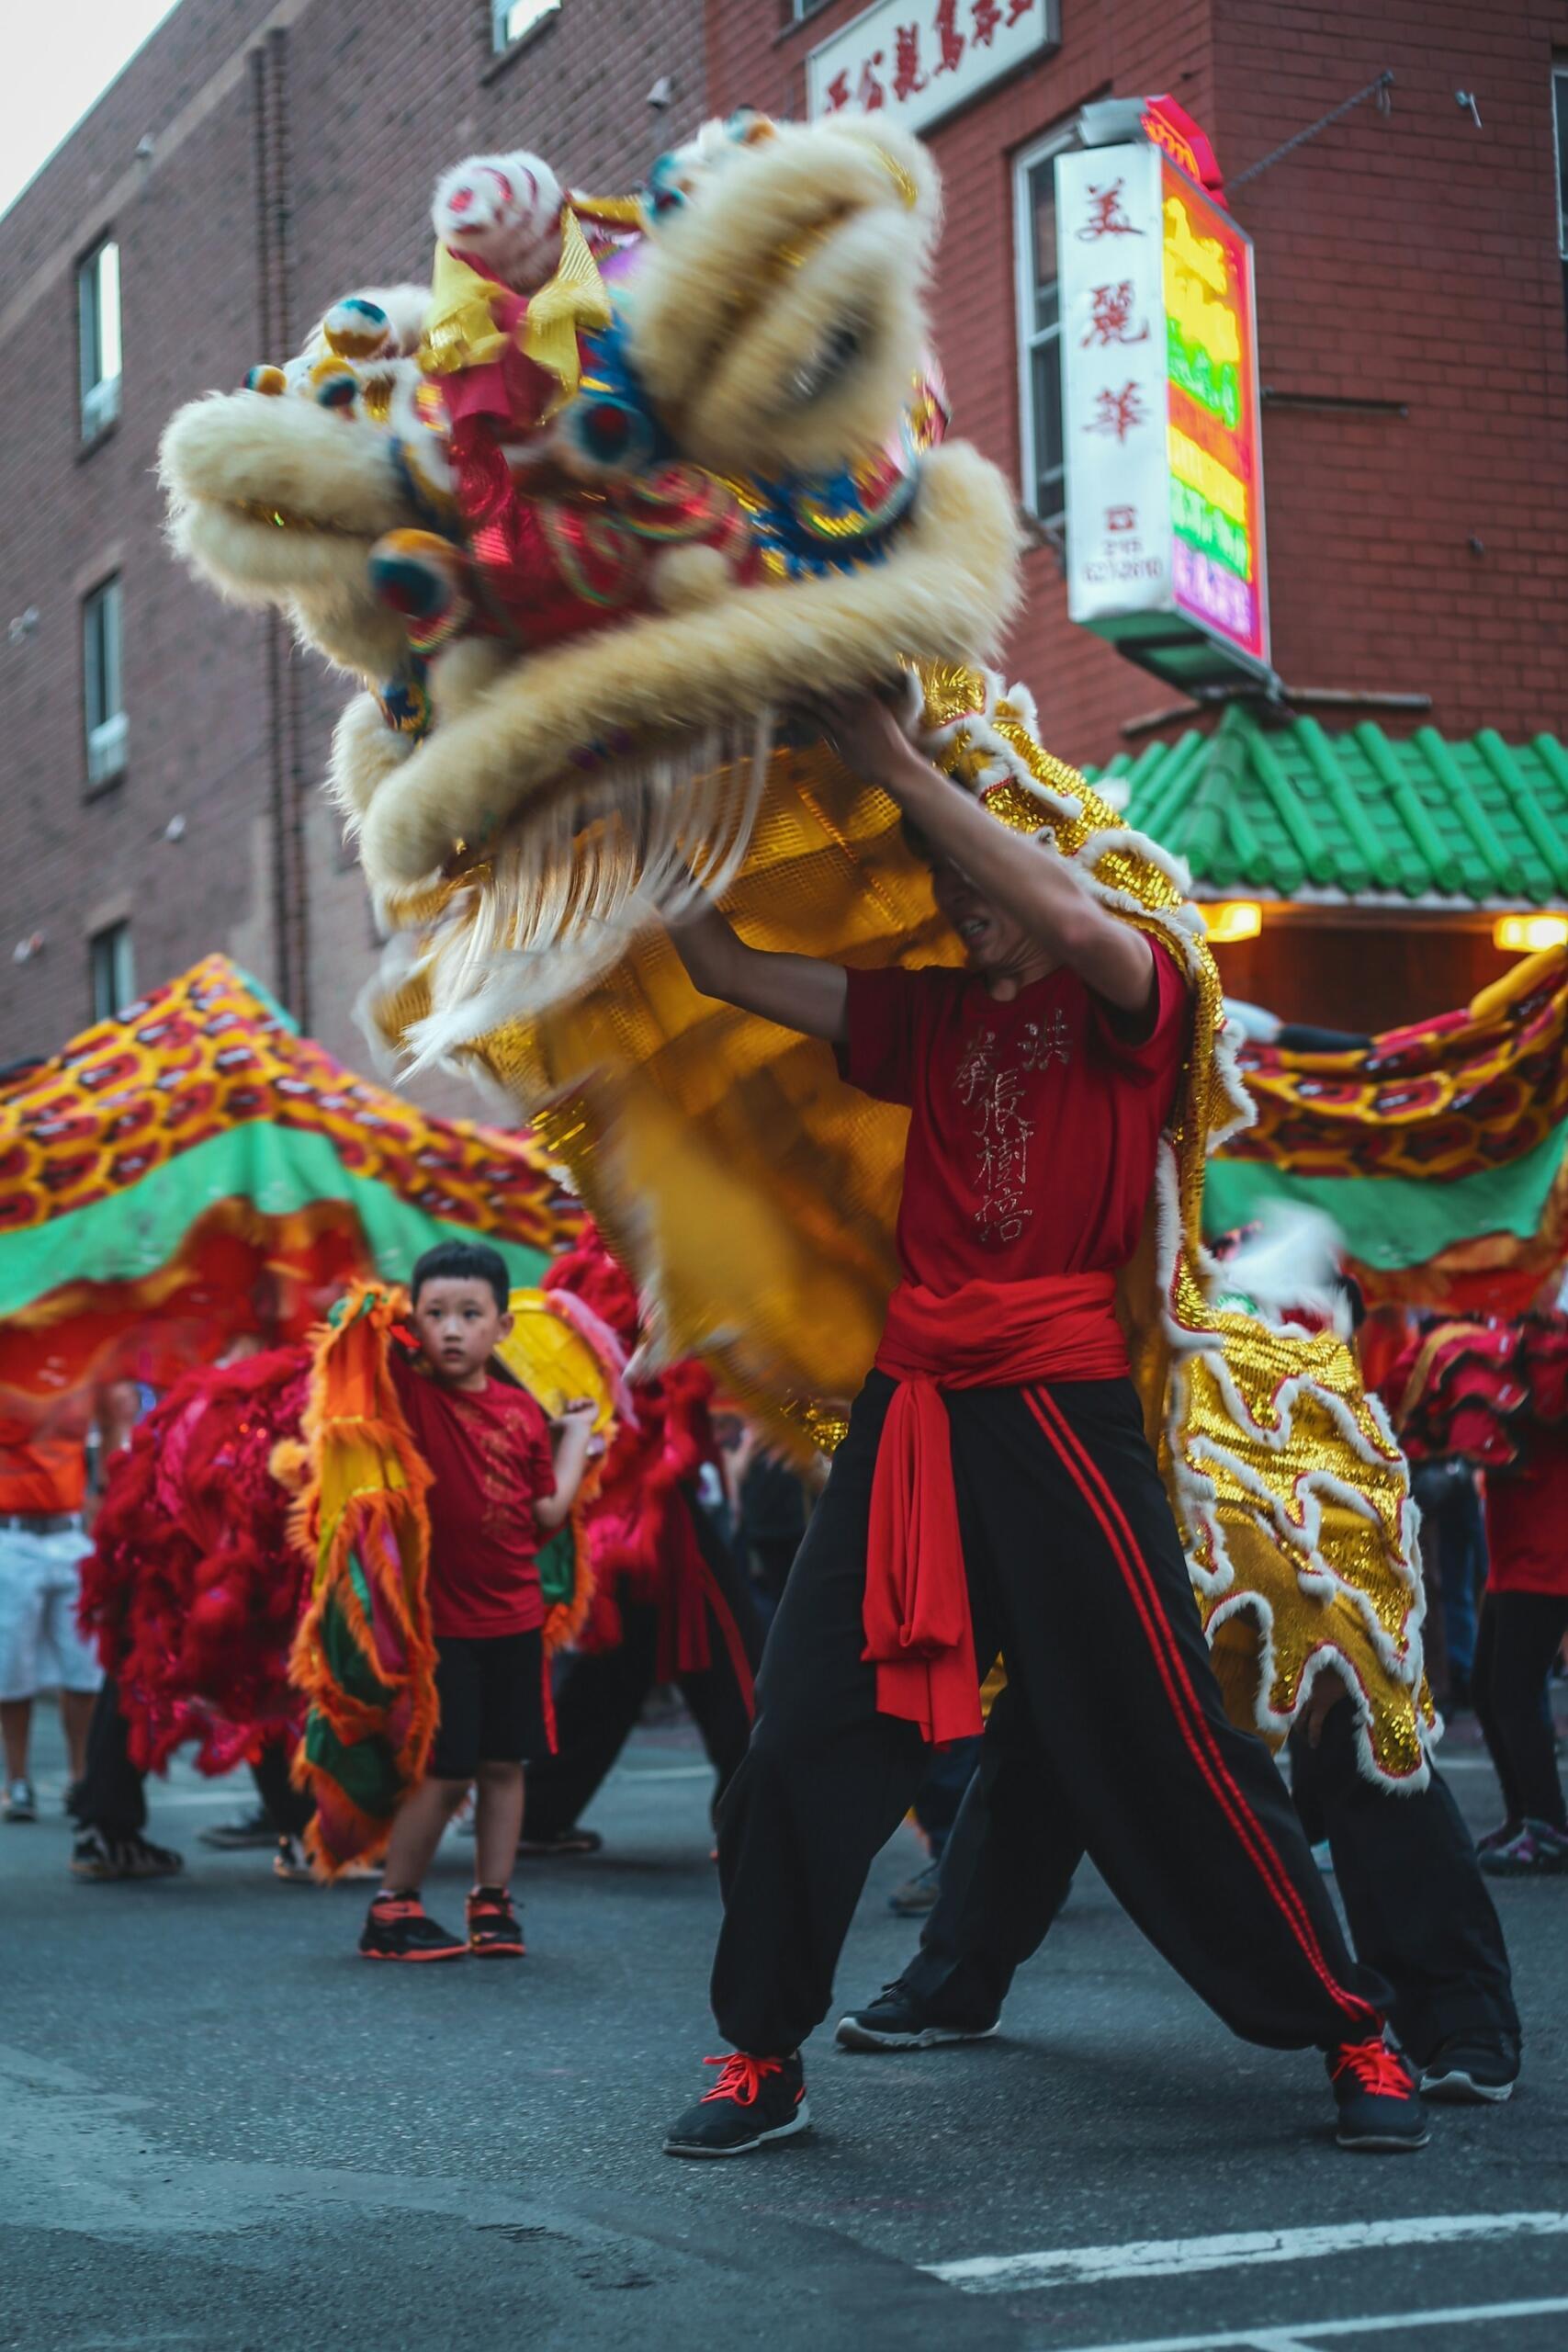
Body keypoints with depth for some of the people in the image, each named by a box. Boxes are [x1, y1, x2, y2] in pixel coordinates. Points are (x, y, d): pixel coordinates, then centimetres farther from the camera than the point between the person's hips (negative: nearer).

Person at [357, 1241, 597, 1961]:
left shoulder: (522, 1410, 4)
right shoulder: (409, 1390, -7)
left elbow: (549, 1514, 6)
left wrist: (575, 1434, 11)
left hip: (514, 1617, 5)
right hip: (442, 1618, -4)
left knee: (504, 1765, 10)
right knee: (445, 1773, -3)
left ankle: (492, 1903, 21)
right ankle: (392, 1909, 11)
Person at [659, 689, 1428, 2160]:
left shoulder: (1127, 1004, 2)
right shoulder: (928, 1018, 15)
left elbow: (1068, 919, -22)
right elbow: (720, 968, 14)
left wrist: (897, 767, -20)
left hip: (1062, 1416, -5)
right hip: (911, 1413, 5)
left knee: (1165, 1739, -3)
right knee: (803, 1732, 0)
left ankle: (1350, 2034, 12)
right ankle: (762, 2057, 13)